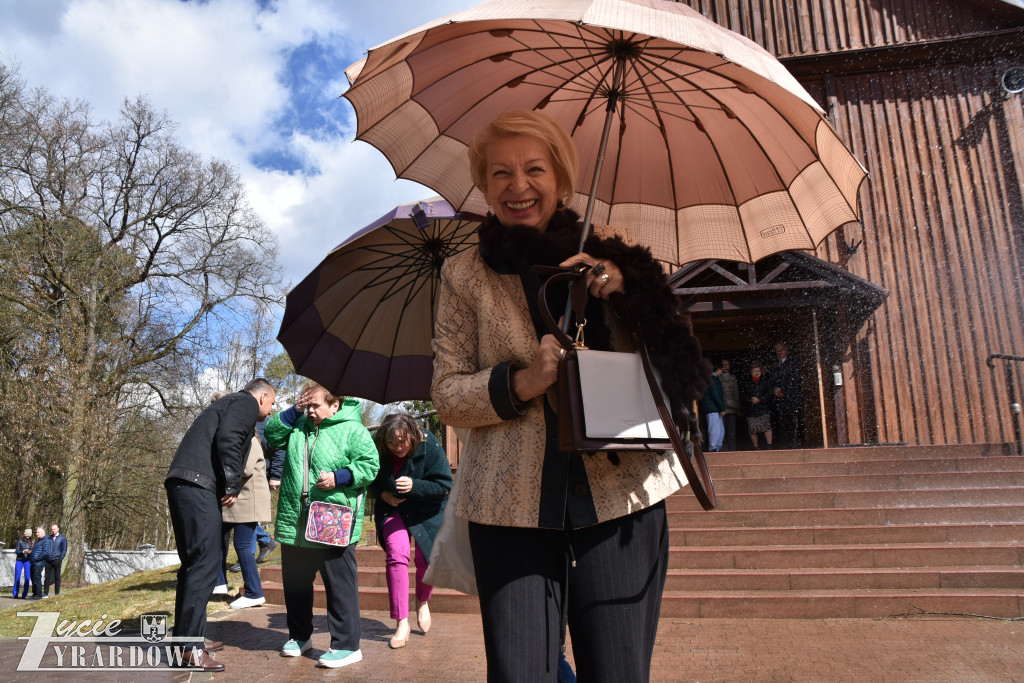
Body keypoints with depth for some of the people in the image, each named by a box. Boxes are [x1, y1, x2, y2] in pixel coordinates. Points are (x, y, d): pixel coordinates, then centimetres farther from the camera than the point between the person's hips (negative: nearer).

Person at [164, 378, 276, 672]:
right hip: (198, 485, -10)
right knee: (206, 562, -10)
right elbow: (227, 439, -15)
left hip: (182, 483, 10)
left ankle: (185, 638, 20)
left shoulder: (230, 403, 31)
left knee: (194, 562, 14)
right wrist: (232, 487, -10)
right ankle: (192, 648, -9)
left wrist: (226, 487, 19)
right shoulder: (246, 402, 2)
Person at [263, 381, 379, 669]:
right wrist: (294, 410, 2)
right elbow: (272, 435, 10)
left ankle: (347, 645, 10)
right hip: (295, 524, 7)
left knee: (340, 584, 0)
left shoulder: (352, 430, -7)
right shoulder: (299, 426, 12)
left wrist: (339, 477, -20)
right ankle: (299, 635, 36)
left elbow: (370, 465, -10)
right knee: (295, 582, 18)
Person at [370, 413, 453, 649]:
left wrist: (414, 486, -37)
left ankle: (422, 602, 34)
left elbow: (444, 485, -22)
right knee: (396, 554, -18)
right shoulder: (377, 449, -17)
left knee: (428, 559, -1)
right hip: (393, 508, 1)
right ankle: (401, 623, -9)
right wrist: (382, 494, -16)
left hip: (427, 511, -1)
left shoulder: (430, 446, -24)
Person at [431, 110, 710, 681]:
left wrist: (630, 289, -13)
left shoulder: (612, 255, 8)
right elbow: (446, 394, 4)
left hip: (623, 499, 1)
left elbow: (680, 368, 4)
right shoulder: (465, 275, 8)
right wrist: (521, 383, -15)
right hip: (512, 506, 0)